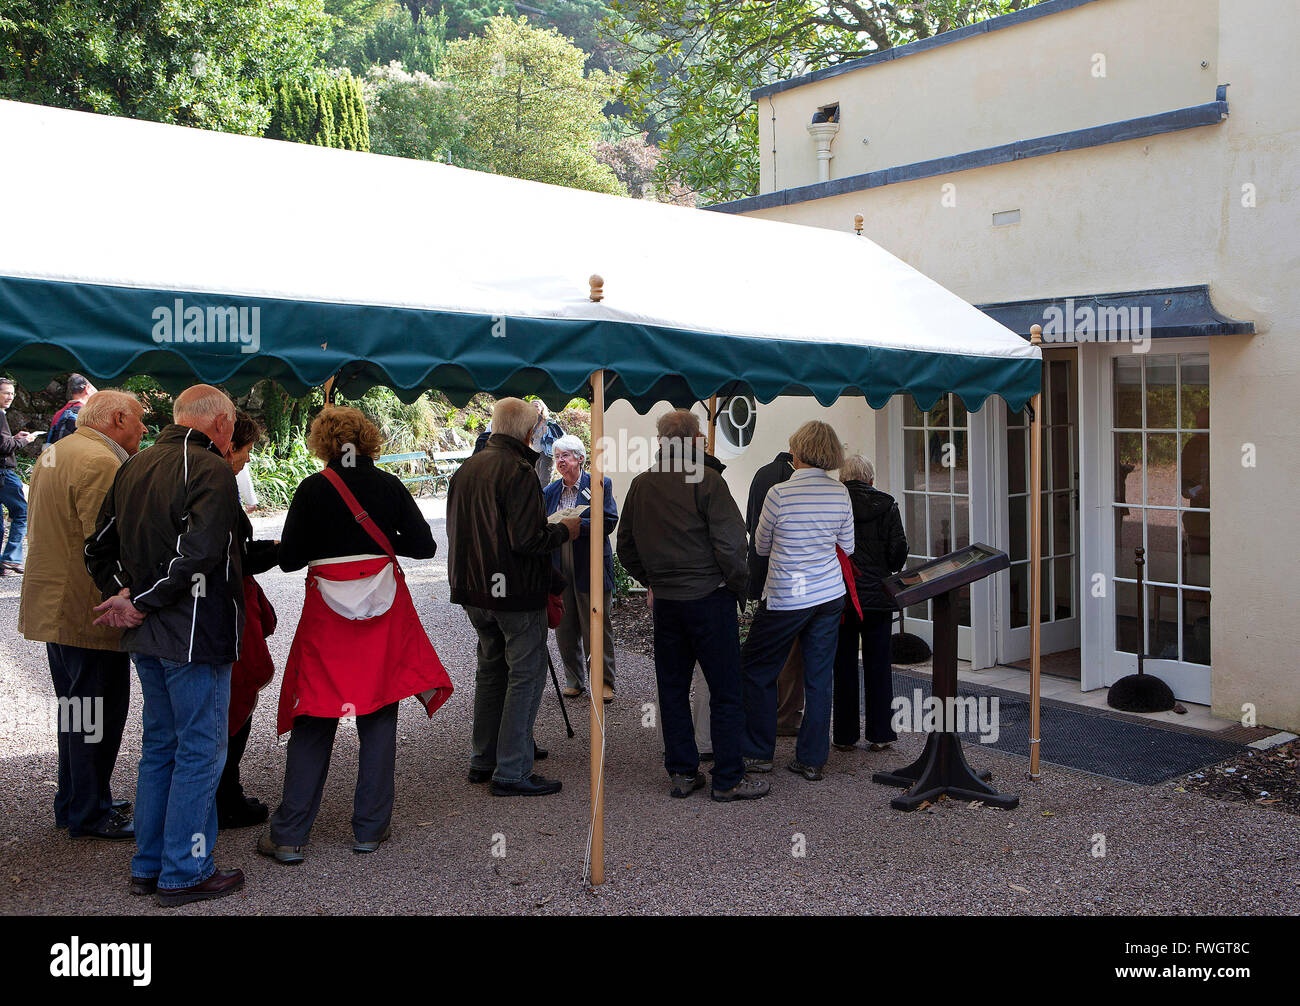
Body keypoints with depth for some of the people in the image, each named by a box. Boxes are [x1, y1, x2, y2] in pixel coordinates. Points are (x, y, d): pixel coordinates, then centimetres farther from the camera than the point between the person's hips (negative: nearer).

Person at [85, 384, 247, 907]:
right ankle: (185, 873, 11)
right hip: (195, 636, -8)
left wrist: (122, 596, 4)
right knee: (200, 750, 3)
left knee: (160, 745, 18)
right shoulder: (211, 470, -15)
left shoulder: (134, 466, 12)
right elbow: (199, 554, -26)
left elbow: (99, 546, 14)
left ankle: (148, 865, 27)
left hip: (146, 635, 9)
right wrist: (139, 602, -16)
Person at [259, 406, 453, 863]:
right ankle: (370, 829, 16)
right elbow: (424, 545, 0)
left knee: (313, 723, 6)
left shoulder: (312, 488, -4)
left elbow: (289, 559, -5)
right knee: (379, 718, 9)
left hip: (327, 616, -1)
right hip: (385, 612, 1)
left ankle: (289, 835, 10)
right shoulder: (389, 485, 0)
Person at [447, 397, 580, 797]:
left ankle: (482, 759, 28)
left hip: (474, 590, 9)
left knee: (491, 670, 20)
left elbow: (457, 531, 16)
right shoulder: (518, 471, -17)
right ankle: (512, 772, 2)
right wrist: (564, 530, -8)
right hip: (516, 593, -8)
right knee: (526, 675, 0)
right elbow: (527, 540, -24)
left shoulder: (466, 468, 9)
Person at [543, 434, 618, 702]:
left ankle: (604, 682, 13)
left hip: (590, 568, -4)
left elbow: (609, 521, -13)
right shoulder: (550, 491, 11)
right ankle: (573, 680, 23)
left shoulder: (599, 485, -2)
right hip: (559, 571, 4)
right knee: (565, 629, 8)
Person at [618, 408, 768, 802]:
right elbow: (730, 542, -16)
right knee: (725, 691, 2)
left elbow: (626, 548, 13)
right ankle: (729, 779, 7)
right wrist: (738, 587, -2)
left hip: (665, 602, 6)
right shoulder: (705, 479, -12)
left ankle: (681, 773, 20)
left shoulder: (640, 485, 6)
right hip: (709, 597, -6)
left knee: (672, 688, 13)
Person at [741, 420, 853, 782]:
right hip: (829, 596, 5)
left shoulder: (780, 493, -15)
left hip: (786, 599, -5)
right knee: (819, 677, 10)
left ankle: (758, 753, 18)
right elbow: (847, 547, 10)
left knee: (757, 671, 11)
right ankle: (812, 759, 16)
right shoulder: (840, 493, -1)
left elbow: (761, 546, 0)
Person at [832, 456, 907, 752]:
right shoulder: (887, 505, 0)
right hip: (878, 597, 1)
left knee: (844, 665, 7)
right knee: (878, 665, 10)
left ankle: (845, 735, 12)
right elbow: (899, 550, -4)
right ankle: (880, 733, 14)